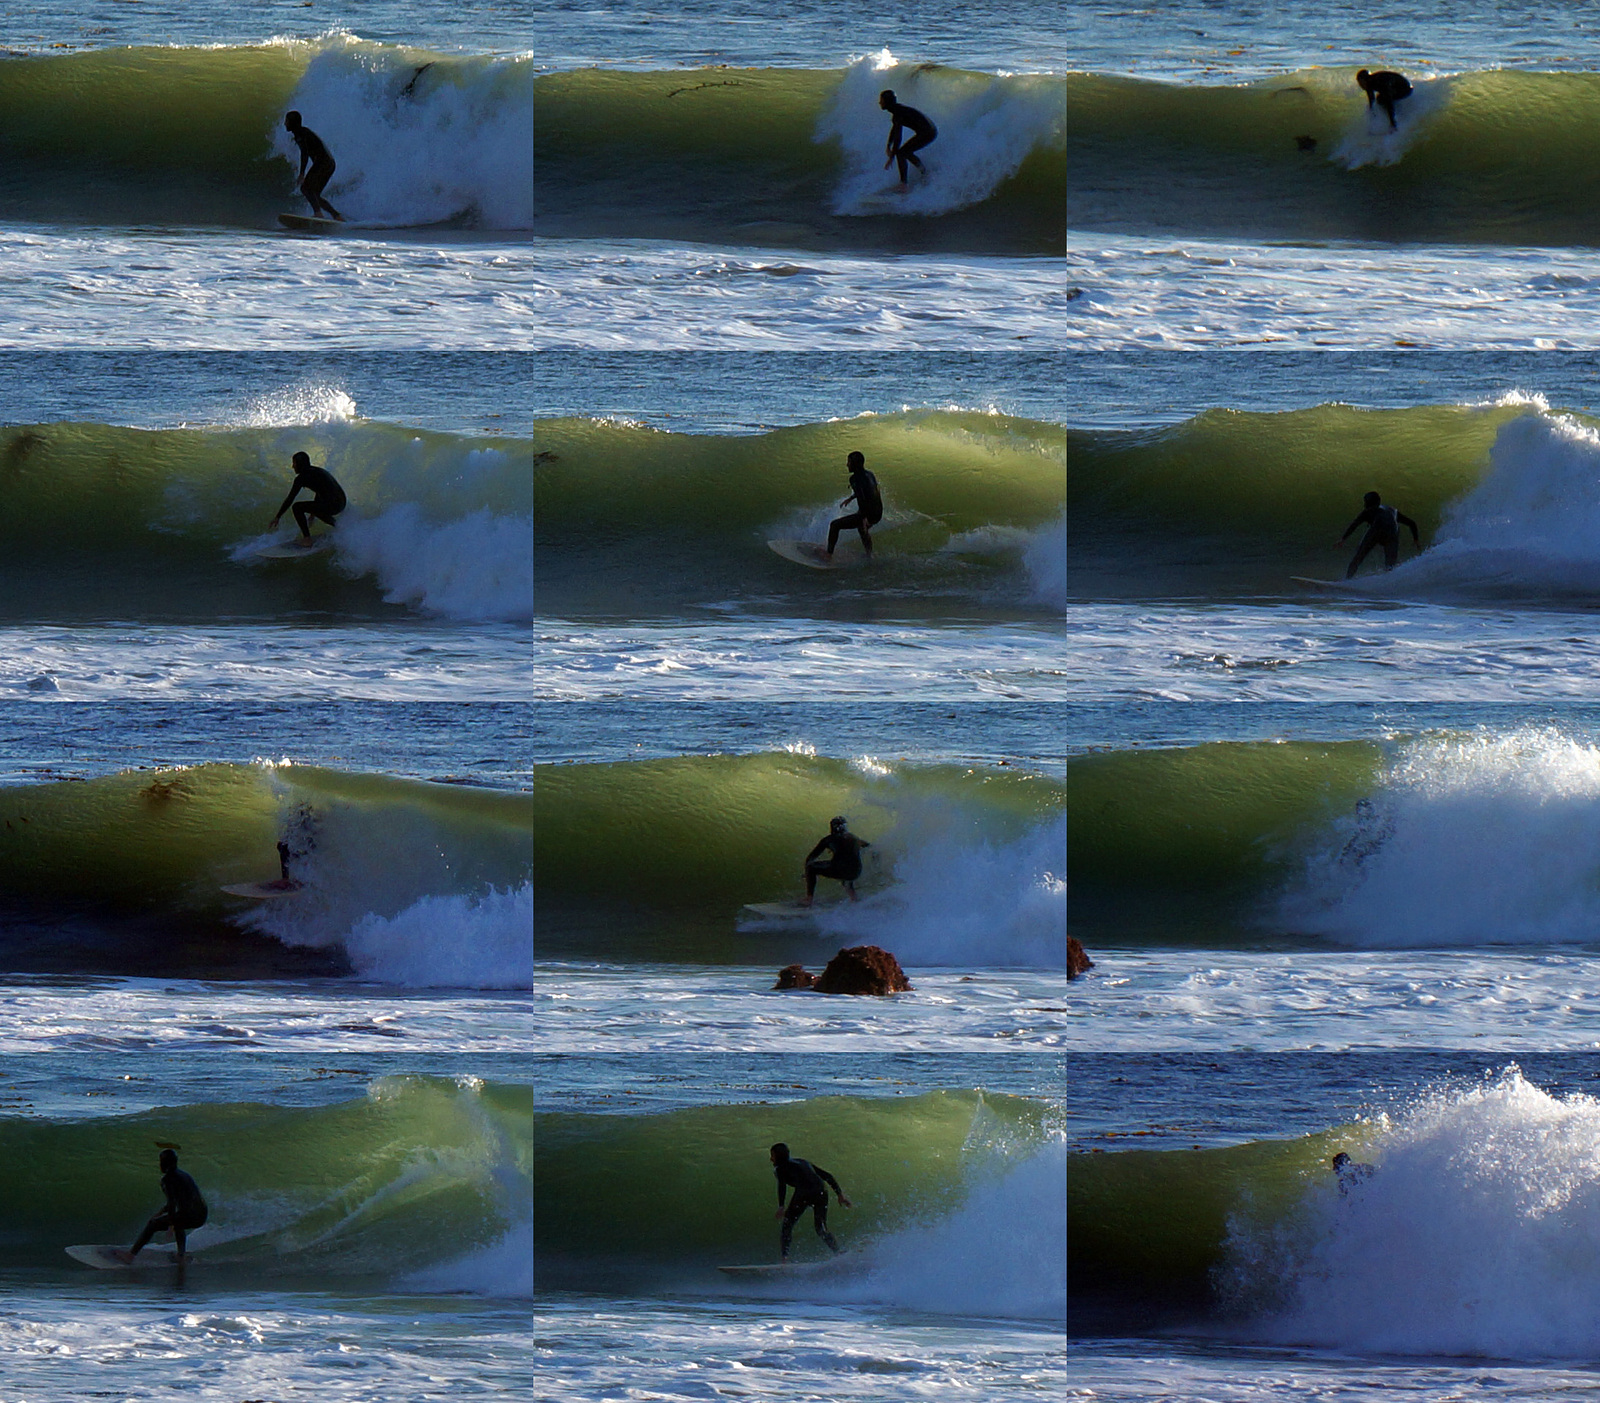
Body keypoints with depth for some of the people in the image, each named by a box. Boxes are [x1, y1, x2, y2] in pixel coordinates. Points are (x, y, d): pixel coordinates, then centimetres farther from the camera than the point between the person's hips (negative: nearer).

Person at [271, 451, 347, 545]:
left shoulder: (302, 477, -5)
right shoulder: (318, 471, 22)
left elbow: (290, 498, -4)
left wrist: (278, 517, 2)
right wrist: (311, 515, 42)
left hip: (331, 505, -9)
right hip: (341, 504, 9)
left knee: (297, 507, -3)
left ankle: (307, 539, -7)